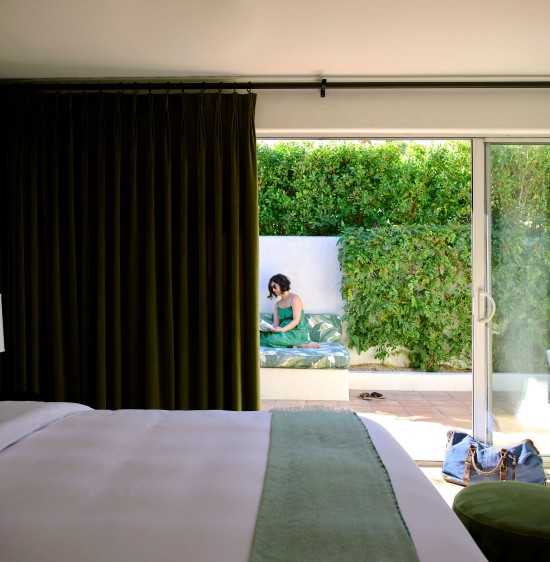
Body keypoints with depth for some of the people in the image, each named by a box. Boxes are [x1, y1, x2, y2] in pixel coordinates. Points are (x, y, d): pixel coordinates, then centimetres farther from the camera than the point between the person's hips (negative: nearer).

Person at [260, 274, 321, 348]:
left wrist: (282, 329, -26)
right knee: (261, 334, -19)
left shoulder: (295, 299, -2)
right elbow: (276, 323, 9)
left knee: (272, 338, -34)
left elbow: (296, 320, -12)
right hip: (283, 331, 6)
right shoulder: (277, 304, 20)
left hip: (297, 332, -6)